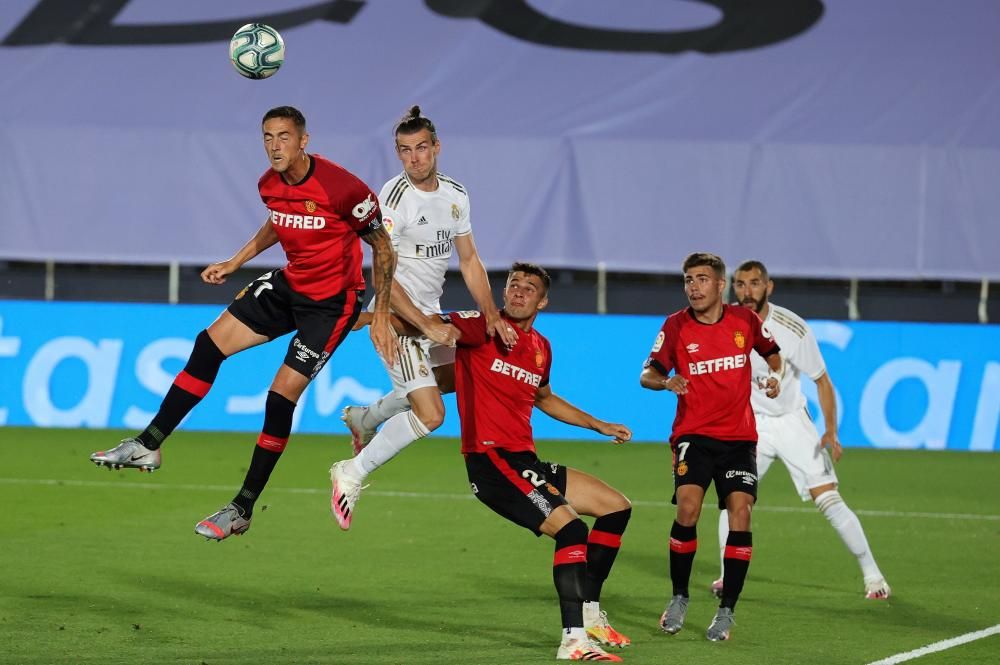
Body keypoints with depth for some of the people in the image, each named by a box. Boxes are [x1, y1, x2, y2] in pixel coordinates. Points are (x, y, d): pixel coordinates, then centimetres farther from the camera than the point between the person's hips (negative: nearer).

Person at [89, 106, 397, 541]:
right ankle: (147, 446, 3)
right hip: (289, 284, 7)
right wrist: (235, 263, 16)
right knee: (211, 342, -4)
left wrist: (380, 316, -16)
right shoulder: (270, 186, -4)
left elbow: (383, 246, -14)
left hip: (332, 300, -7)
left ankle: (243, 509, -3)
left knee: (283, 393, -13)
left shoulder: (341, 187, -24)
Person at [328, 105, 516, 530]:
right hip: (398, 318, -9)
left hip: (431, 313, 9)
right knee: (430, 415, -17)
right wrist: (427, 325, -27)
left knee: (450, 377, 30)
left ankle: (364, 418, 45)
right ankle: (352, 475, -3)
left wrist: (491, 316, 3)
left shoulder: (455, 195, 3)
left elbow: (469, 260, 12)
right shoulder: (395, 197, -20)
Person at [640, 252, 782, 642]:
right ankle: (679, 598, 1)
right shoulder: (676, 326, -4)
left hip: (739, 437, 2)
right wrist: (665, 381, -26)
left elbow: (771, 352, 19)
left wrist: (775, 375, -1)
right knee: (688, 508, -20)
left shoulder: (745, 320, 1)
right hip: (693, 434, -1)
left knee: (740, 512, -13)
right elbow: (647, 374, -4)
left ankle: (726, 611, -3)